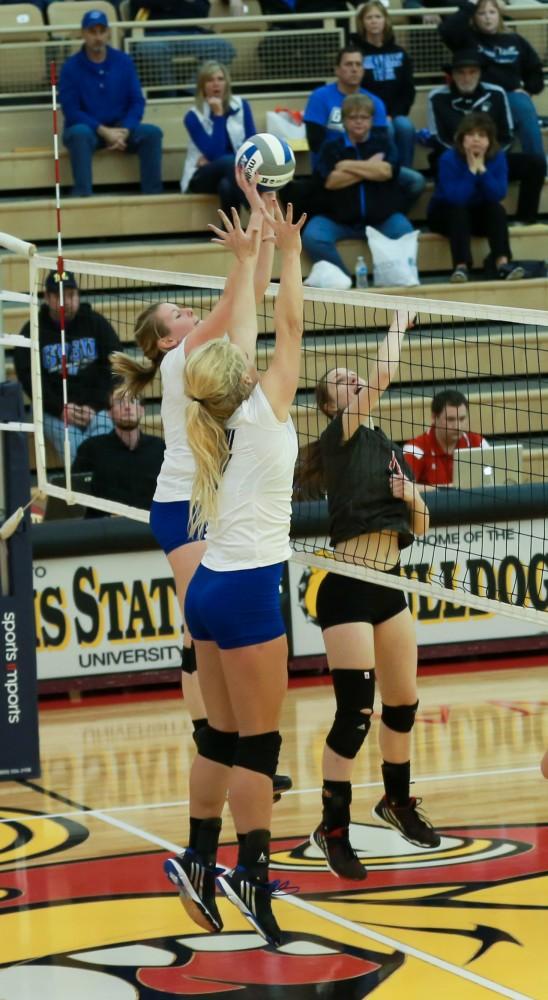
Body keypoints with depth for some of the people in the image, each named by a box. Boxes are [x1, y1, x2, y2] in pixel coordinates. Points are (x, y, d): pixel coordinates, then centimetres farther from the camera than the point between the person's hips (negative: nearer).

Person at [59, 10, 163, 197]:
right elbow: (71, 111, -12)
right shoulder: (71, 67, -7)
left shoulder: (123, 62, 2)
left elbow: (137, 103, 1)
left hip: (120, 128, 3)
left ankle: (153, 194, -22)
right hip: (88, 129, -3)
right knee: (80, 133, -37)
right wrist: (104, 131, -22)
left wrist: (124, 131, -17)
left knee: (152, 132, -23)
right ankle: (82, 195, -39)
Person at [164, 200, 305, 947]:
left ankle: (200, 862, 15)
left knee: (222, 735, 12)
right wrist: (289, 252, 5)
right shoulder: (263, 411, -9)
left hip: (210, 587, 8)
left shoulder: (214, 419, 8)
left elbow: (239, 334, 19)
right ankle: (252, 877, -6)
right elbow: (289, 325, -4)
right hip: (247, 592, -8)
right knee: (257, 742, -5)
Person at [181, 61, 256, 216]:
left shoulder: (241, 106, 0)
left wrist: (212, 160, -17)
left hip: (236, 173, 2)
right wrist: (218, 115, -23)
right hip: (203, 177, -2)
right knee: (229, 161, -38)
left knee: (227, 186, -39)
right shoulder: (194, 116, -11)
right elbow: (215, 154, -20)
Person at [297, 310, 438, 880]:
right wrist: (398, 325, -3)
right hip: (347, 591, -7)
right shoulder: (341, 437, -6)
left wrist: (412, 497, -2)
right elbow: (384, 374, -16)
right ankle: (332, 828, 2)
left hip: (389, 590, 7)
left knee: (403, 704, 15)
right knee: (354, 714, -9)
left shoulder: (388, 448, 15)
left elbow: (419, 526, 18)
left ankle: (397, 801, 36)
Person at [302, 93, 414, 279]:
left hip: (381, 218, 0)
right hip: (338, 219, 0)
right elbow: (330, 181, -11)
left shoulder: (382, 143, 11)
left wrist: (349, 166, -6)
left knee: (404, 233, -30)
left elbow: (386, 171, -9)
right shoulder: (331, 147, 7)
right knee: (312, 237, -28)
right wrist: (369, 167, -8)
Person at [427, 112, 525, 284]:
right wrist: (471, 171, -32)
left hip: (478, 214, 3)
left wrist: (482, 168, -29)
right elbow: (455, 198, -32)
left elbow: (498, 195, -22)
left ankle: (502, 263, -37)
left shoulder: (497, 158, -12)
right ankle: (461, 266, -46)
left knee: (497, 210, -25)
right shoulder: (449, 159, -22)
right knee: (458, 212, -34)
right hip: (445, 213, -3)